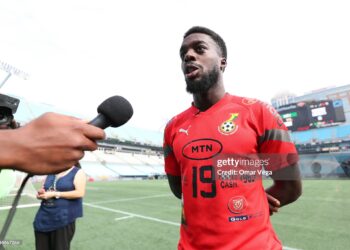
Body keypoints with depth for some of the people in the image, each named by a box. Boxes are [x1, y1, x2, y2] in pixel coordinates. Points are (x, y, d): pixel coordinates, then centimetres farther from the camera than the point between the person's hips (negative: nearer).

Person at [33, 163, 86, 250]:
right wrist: (40, 194, -4)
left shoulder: (78, 172, -4)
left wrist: (55, 194, -15)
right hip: (44, 218, 6)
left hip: (63, 219, -5)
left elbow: (80, 193, -16)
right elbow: (43, 191, 21)